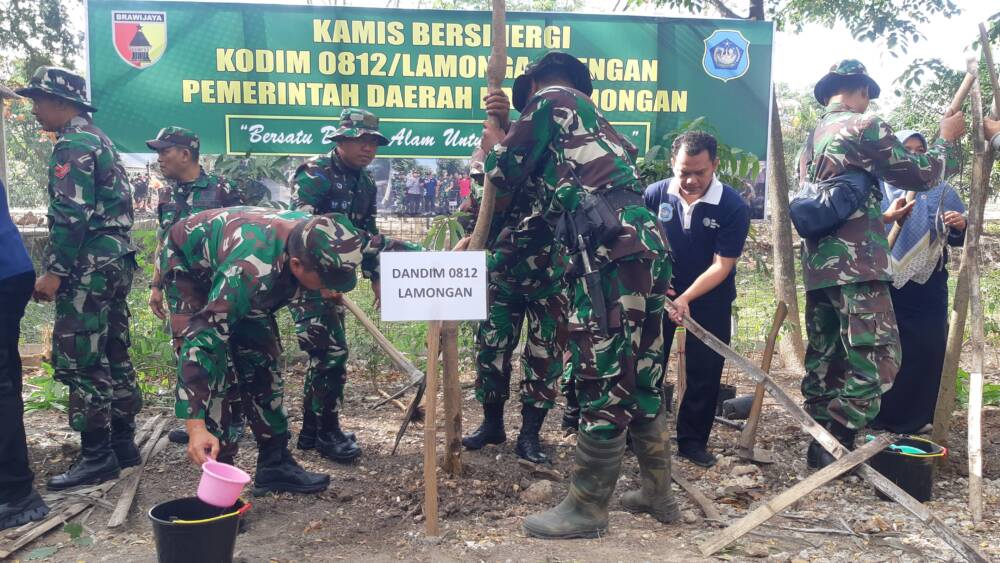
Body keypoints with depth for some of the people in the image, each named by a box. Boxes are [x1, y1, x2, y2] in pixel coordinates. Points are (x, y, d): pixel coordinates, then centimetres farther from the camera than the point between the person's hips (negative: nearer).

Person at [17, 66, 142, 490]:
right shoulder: (99, 139, 20)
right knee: (113, 355, 12)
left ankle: (97, 456, -1)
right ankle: (123, 443, 19)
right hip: (116, 261, 10)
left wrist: (54, 272, -19)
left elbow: (71, 214, -20)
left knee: (78, 360, -5)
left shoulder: (71, 144, -10)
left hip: (88, 267, -10)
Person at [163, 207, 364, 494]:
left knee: (262, 362, 1)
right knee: (215, 371, -17)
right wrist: (196, 426, -50)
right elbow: (201, 338, -48)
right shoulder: (250, 271, -47)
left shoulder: (315, 235, -28)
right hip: (188, 262, -6)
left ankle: (275, 465, 9)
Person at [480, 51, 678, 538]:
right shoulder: (593, 117, 33)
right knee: (638, 375, 16)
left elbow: (506, 173, 10)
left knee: (601, 379, -4)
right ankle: (657, 492, 27)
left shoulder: (550, 99, 10)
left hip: (611, 251, -9)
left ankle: (586, 508, 5)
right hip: (645, 246, 9)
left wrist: (493, 139, 31)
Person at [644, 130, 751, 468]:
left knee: (705, 372, 5)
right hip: (658, 293, 2)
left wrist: (685, 299, -28)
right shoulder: (654, 195, -12)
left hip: (710, 300, -1)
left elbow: (722, 265, -19)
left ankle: (693, 440, 21)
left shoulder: (733, 206, -18)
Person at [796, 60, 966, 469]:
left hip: (818, 266, 9)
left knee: (824, 359, 10)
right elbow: (921, 175, 0)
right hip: (856, 265, -9)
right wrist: (947, 140, 18)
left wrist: (882, 217, 34)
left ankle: (822, 443, 14)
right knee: (877, 359, -5)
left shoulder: (811, 140, 20)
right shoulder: (864, 127, -4)